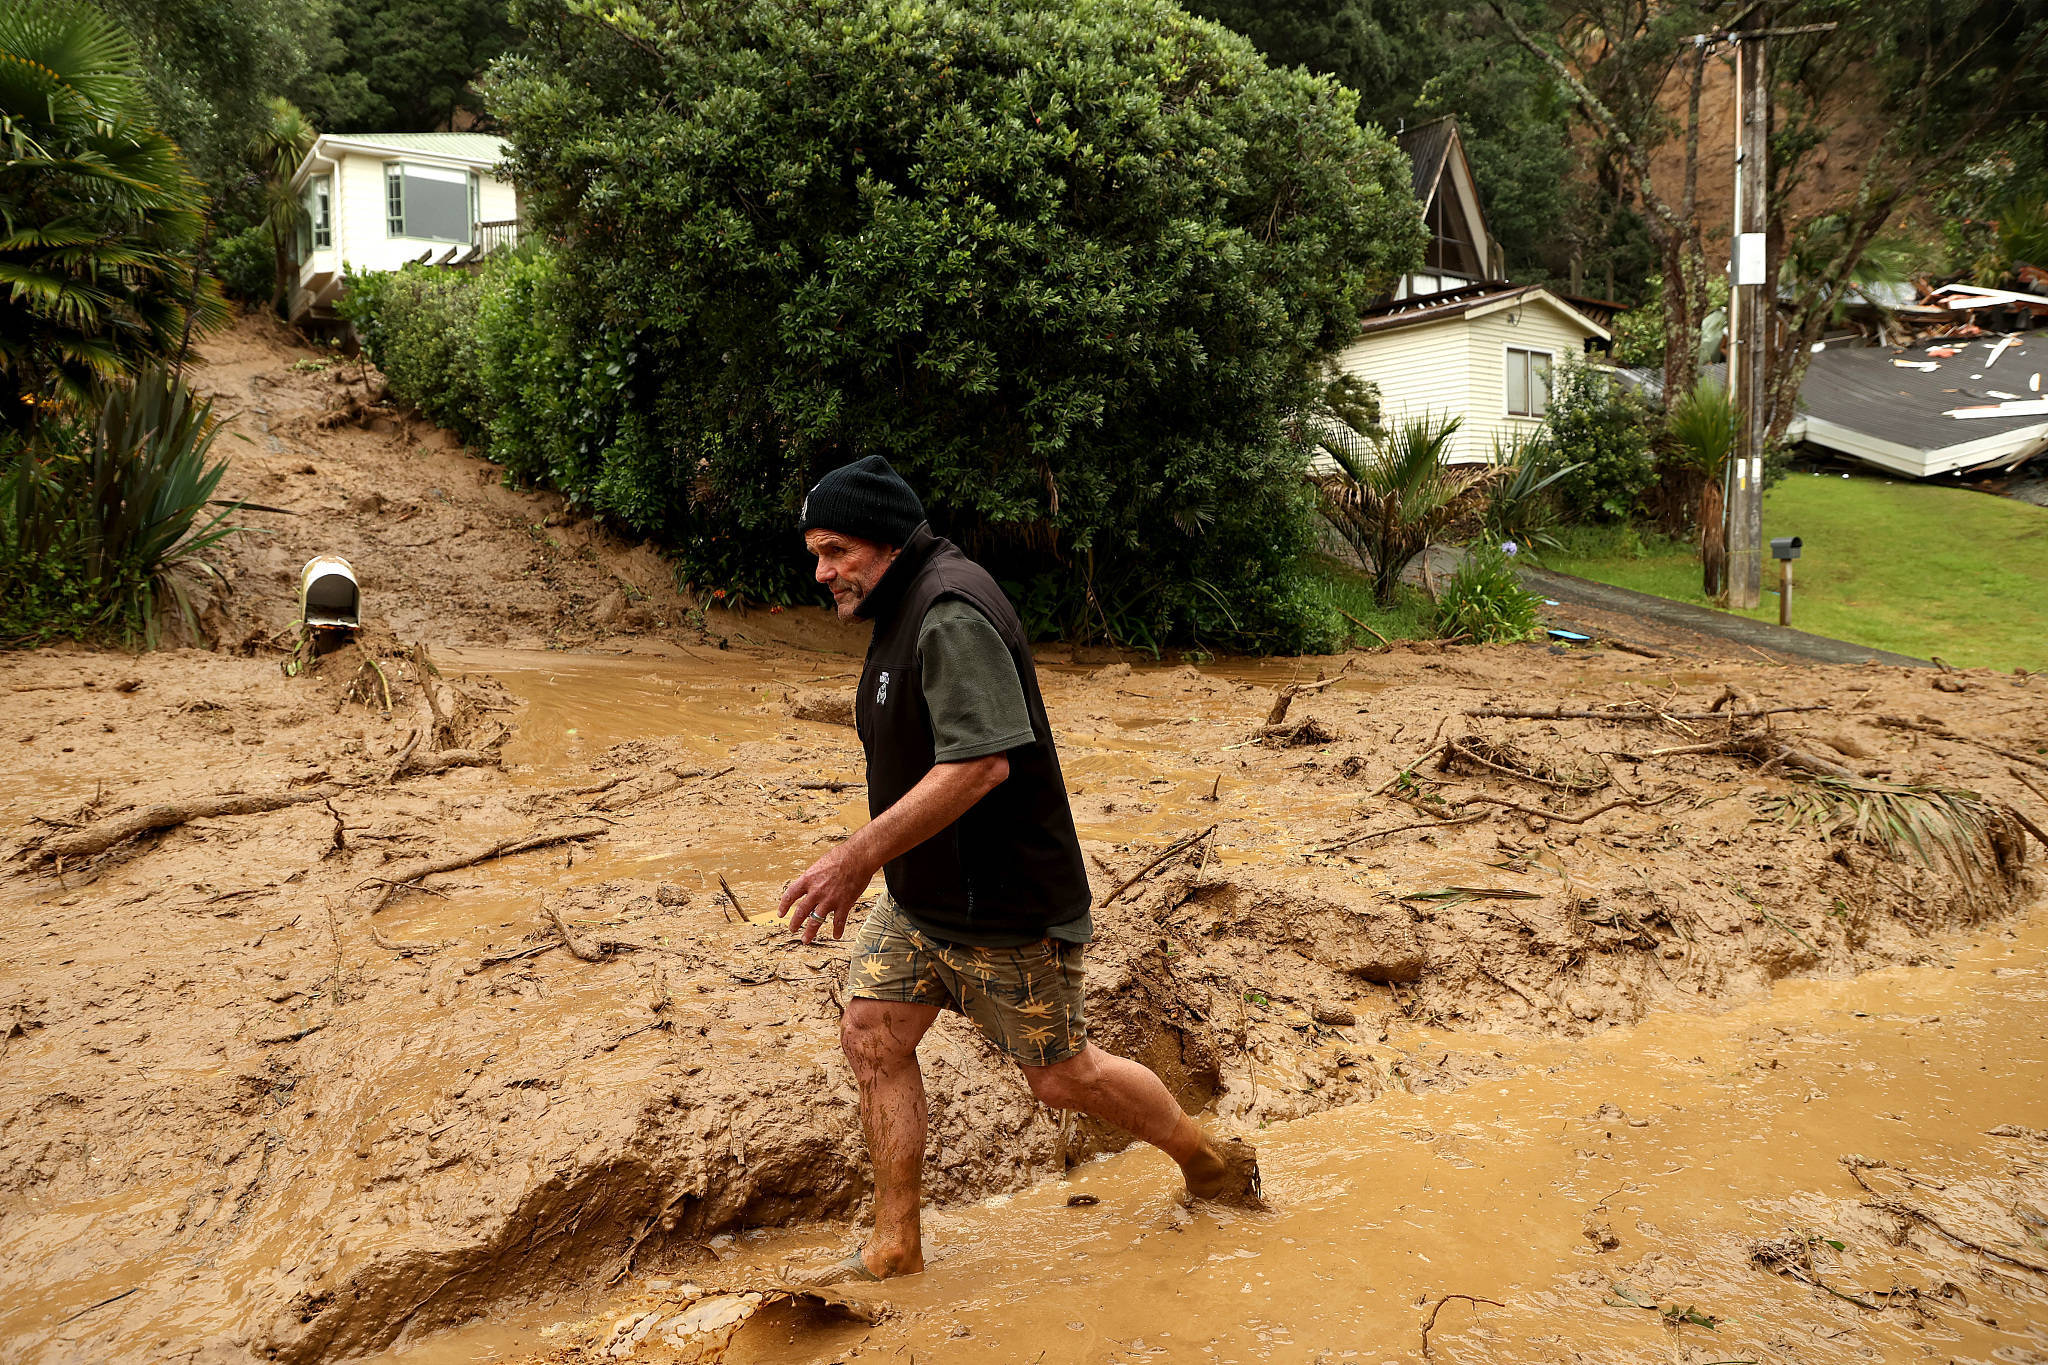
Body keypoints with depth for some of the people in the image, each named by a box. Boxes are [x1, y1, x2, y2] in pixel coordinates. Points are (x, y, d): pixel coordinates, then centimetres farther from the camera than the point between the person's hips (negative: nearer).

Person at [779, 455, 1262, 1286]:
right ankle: (895, 1249, 16)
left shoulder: (952, 613, -23)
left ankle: (1213, 1164, 28)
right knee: (871, 1037, 5)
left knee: (1060, 1074, 4)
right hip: (923, 898, 10)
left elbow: (980, 763, -32)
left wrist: (858, 857, -32)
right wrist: (867, 864, 20)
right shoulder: (905, 608, 11)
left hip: (1006, 906, -10)